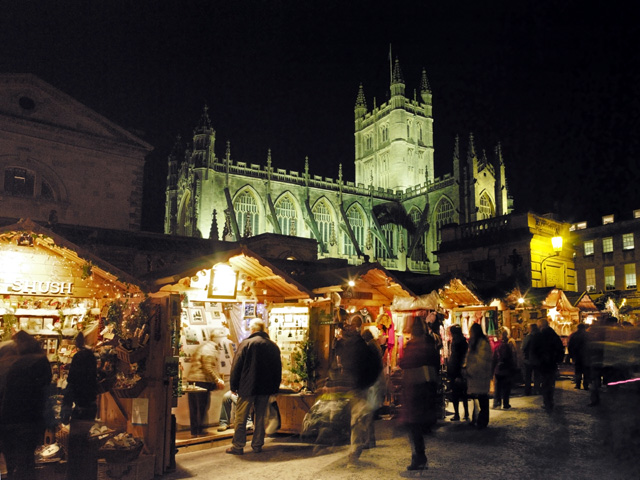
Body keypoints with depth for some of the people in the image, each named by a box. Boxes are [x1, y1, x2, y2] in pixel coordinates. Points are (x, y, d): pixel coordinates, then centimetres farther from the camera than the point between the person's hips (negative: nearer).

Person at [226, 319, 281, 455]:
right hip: (265, 389, 4)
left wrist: (233, 385, 1)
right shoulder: (273, 346, 6)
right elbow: (278, 369, 11)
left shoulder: (246, 343, -8)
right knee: (260, 417, 13)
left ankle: (238, 446, 8)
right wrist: (274, 388, 17)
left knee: (241, 417, 5)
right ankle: (257, 445, 17)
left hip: (247, 387, -4)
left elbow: (236, 366, -7)